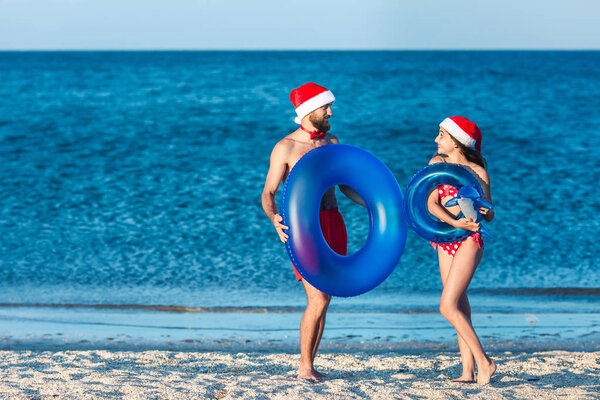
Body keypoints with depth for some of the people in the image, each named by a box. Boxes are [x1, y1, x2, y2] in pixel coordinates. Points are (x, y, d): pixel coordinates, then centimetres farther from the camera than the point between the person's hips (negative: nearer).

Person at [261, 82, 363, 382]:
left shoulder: (331, 142, 12)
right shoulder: (285, 148, -7)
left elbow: (344, 183, 23)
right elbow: (268, 193, -9)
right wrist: (274, 218, -28)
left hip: (332, 223, 6)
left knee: (323, 301, 6)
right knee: (318, 301, -14)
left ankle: (310, 364, 14)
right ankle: (305, 368, -3)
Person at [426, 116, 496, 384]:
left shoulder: (477, 172, -6)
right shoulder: (437, 164, 5)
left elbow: (489, 215, 0)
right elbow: (431, 204, -7)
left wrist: (484, 212, -24)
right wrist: (455, 222, -23)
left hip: (468, 241, -6)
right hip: (445, 241, 6)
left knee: (448, 306, -15)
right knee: (459, 307, 6)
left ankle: (483, 362, -9)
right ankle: (468, 371, 8)